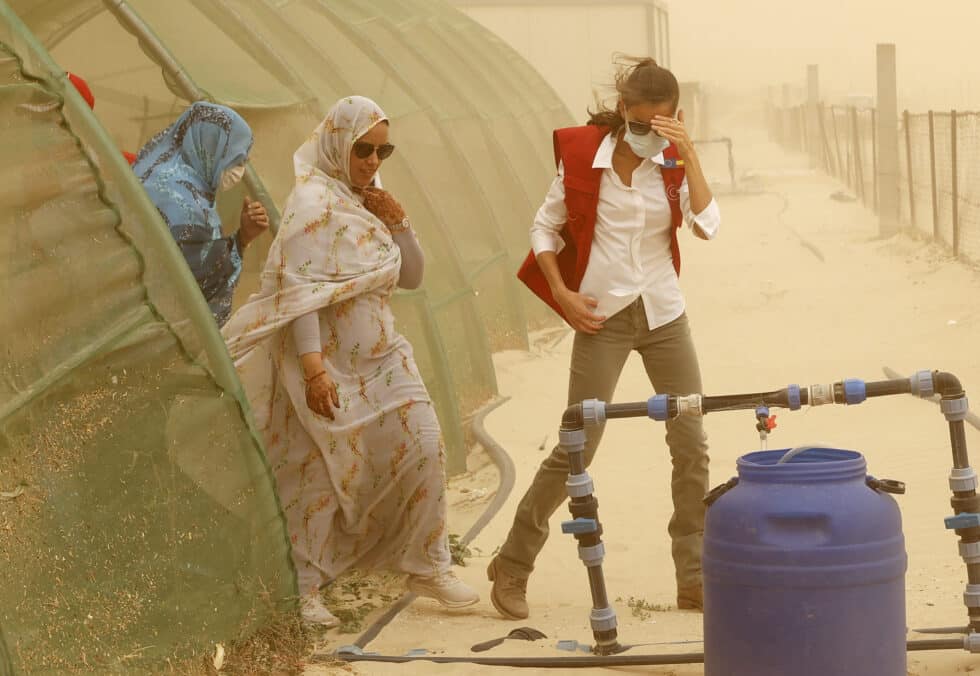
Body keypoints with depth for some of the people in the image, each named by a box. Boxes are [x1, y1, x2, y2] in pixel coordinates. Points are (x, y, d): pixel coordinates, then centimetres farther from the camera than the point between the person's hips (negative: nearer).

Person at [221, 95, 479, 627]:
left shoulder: (372, 202, 12)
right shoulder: (314, 202, -12)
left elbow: (411, 278, 14)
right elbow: (301, 290, -20)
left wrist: (398, 223, -3)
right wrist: (312, 365, -29)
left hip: (383, 357, 7)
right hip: (330, 362, -7)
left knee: (423, 447, 0)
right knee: (322, 474, -3)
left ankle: (426, 567, 13)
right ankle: (305, 590, 9)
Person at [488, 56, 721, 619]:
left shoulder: (673, 164, 0)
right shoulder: (583, 156, -7)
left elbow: (708, 226, -15)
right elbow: (545, 229, 3)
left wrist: (688, 153, -20)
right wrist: (562, 293, -8)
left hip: (664, 315, 4)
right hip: (603, 318, -3)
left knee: (692, 445, 3)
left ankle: (694, 577, 14)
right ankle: (513, 566, 10)